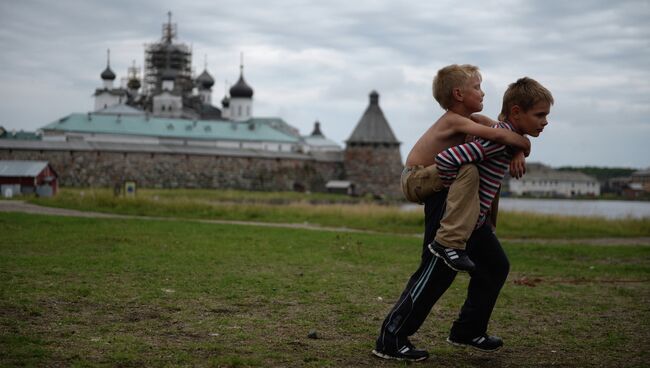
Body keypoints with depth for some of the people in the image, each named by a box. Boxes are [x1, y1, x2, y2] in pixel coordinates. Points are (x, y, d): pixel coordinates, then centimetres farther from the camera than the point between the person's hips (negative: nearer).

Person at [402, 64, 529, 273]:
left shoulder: (474, 120, 5)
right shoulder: (455, 120, -22)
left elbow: (508, 131, 5)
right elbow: (499, 135, -33)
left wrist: (518, 153, -14)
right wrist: (525, 145, -18)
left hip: (427, 178, 10)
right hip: (414, 180, -10)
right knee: (468, 171, -35)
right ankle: (448, 242, -36)